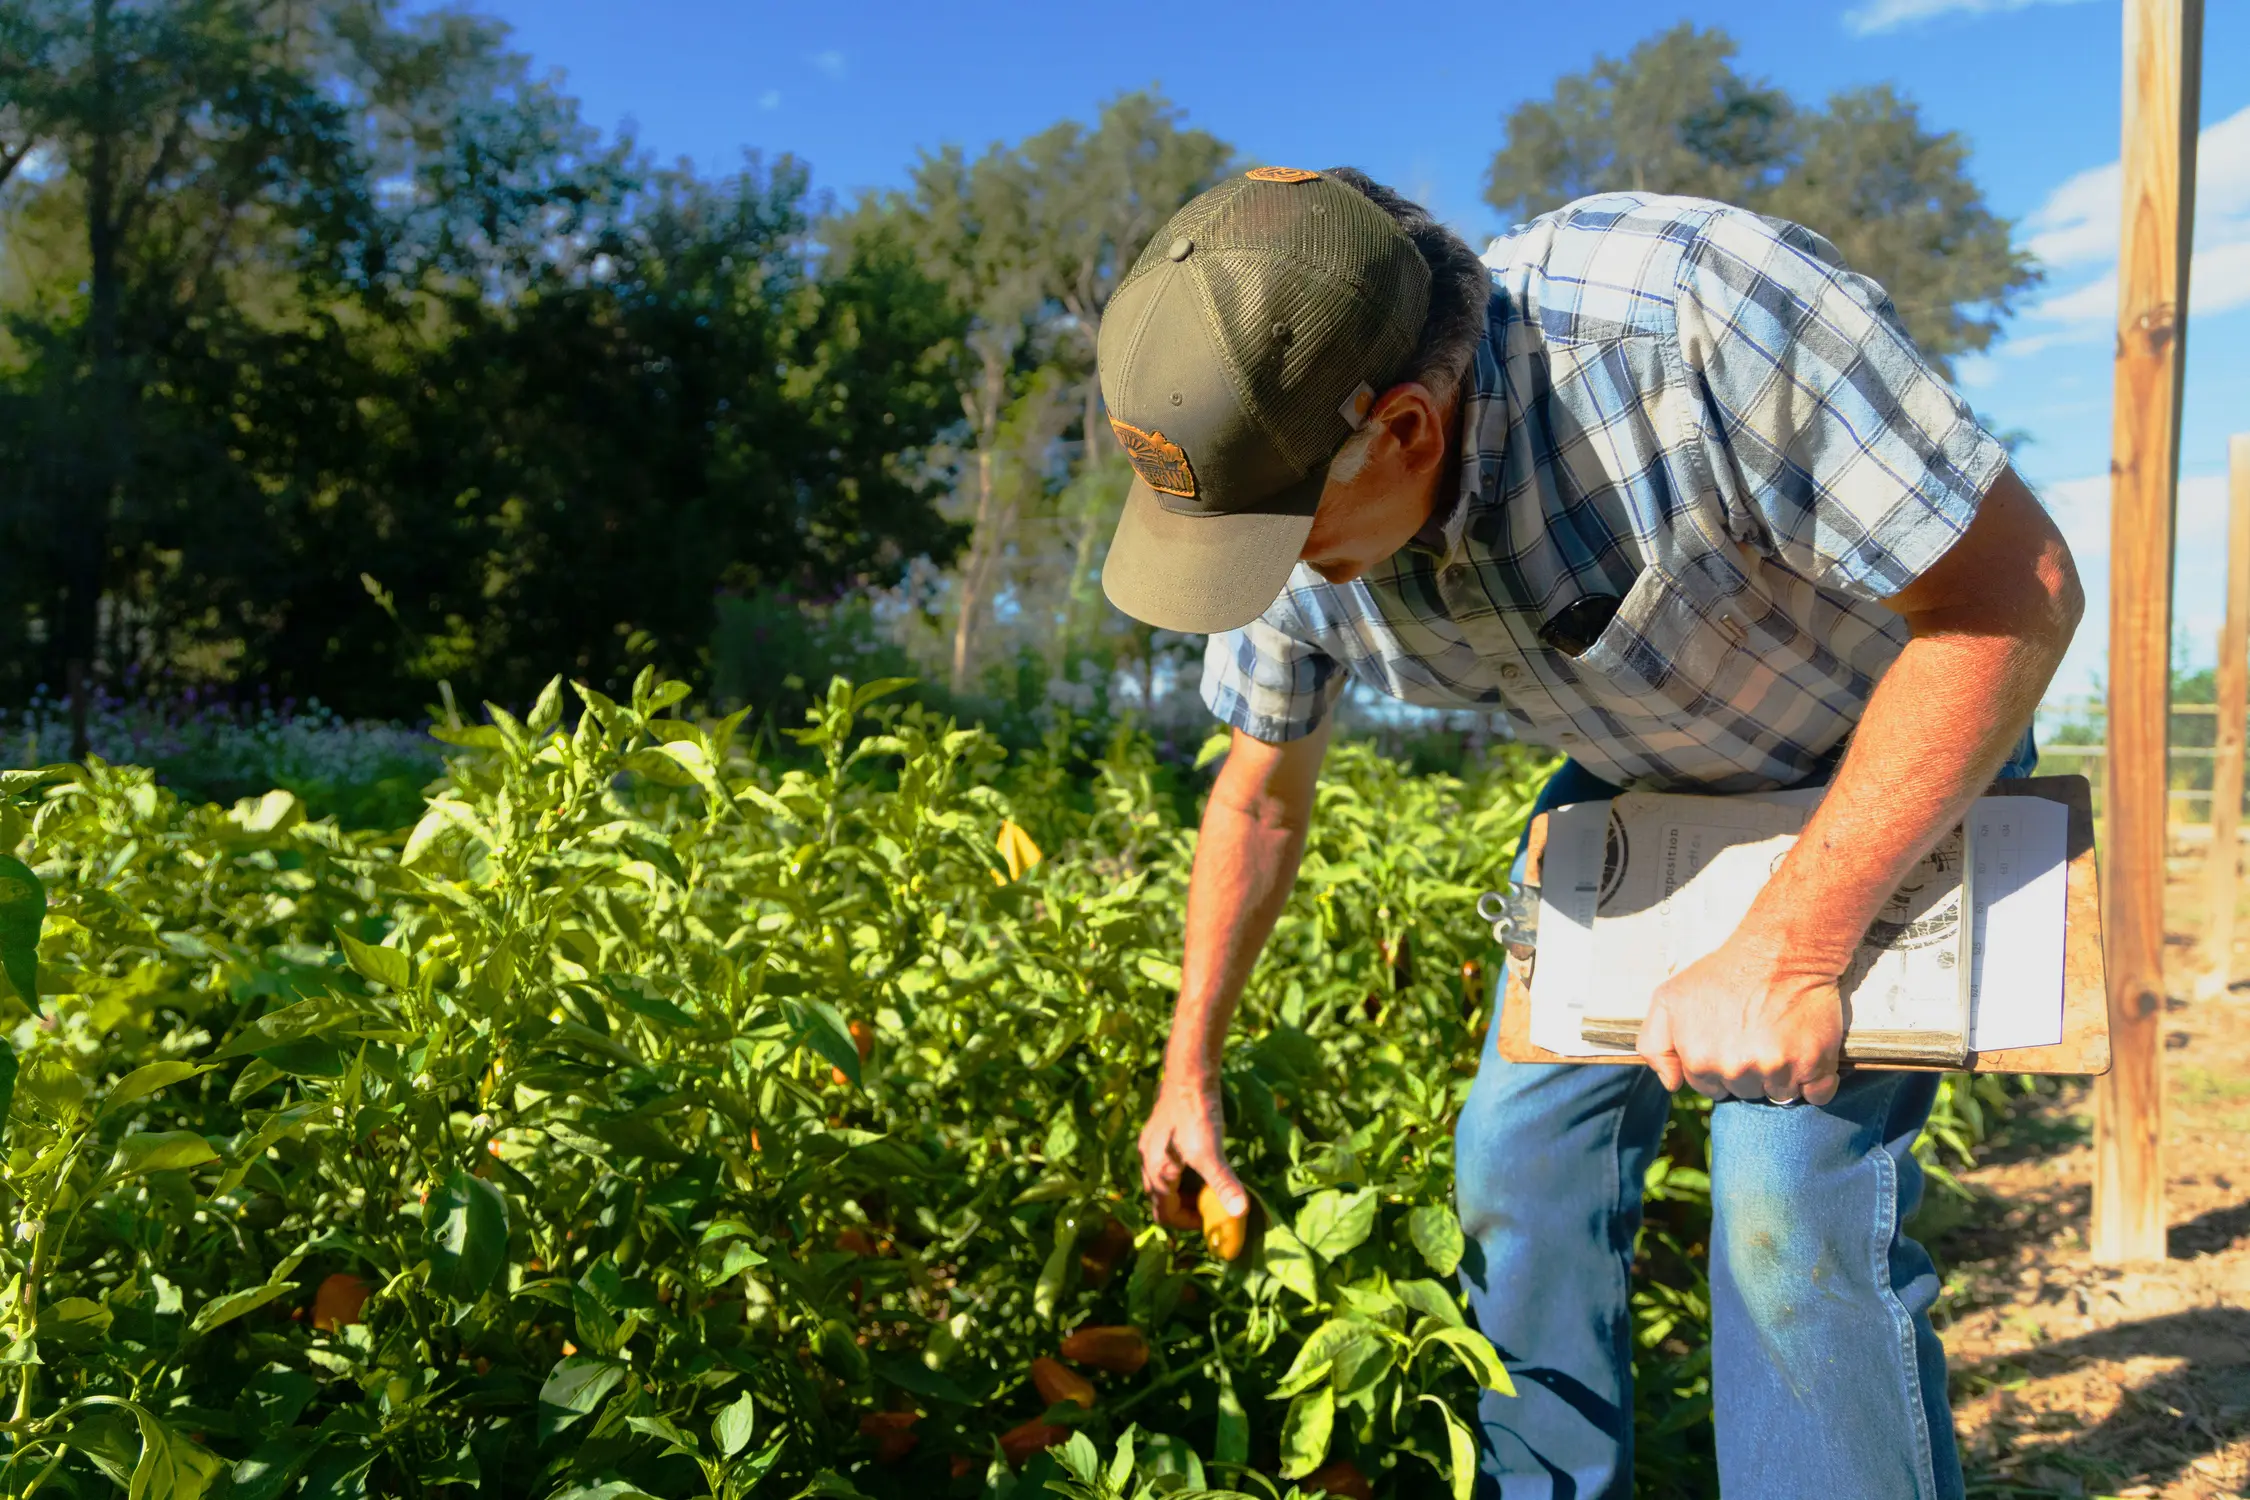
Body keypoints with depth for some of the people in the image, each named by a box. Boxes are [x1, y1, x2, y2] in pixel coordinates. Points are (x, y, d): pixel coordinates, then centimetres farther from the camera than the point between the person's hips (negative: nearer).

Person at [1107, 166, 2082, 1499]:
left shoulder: (1696, 307, -40)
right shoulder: (1296, 501, -20)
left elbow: (2019, 589, -31)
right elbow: (1262, 796, -2)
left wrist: (1789, 949, -34)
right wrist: (1193, 1067, 5)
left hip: (1899, 760, -4)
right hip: (1635, 782, 5)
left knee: (1796, 1188, -19)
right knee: (1523, 1151, 3)